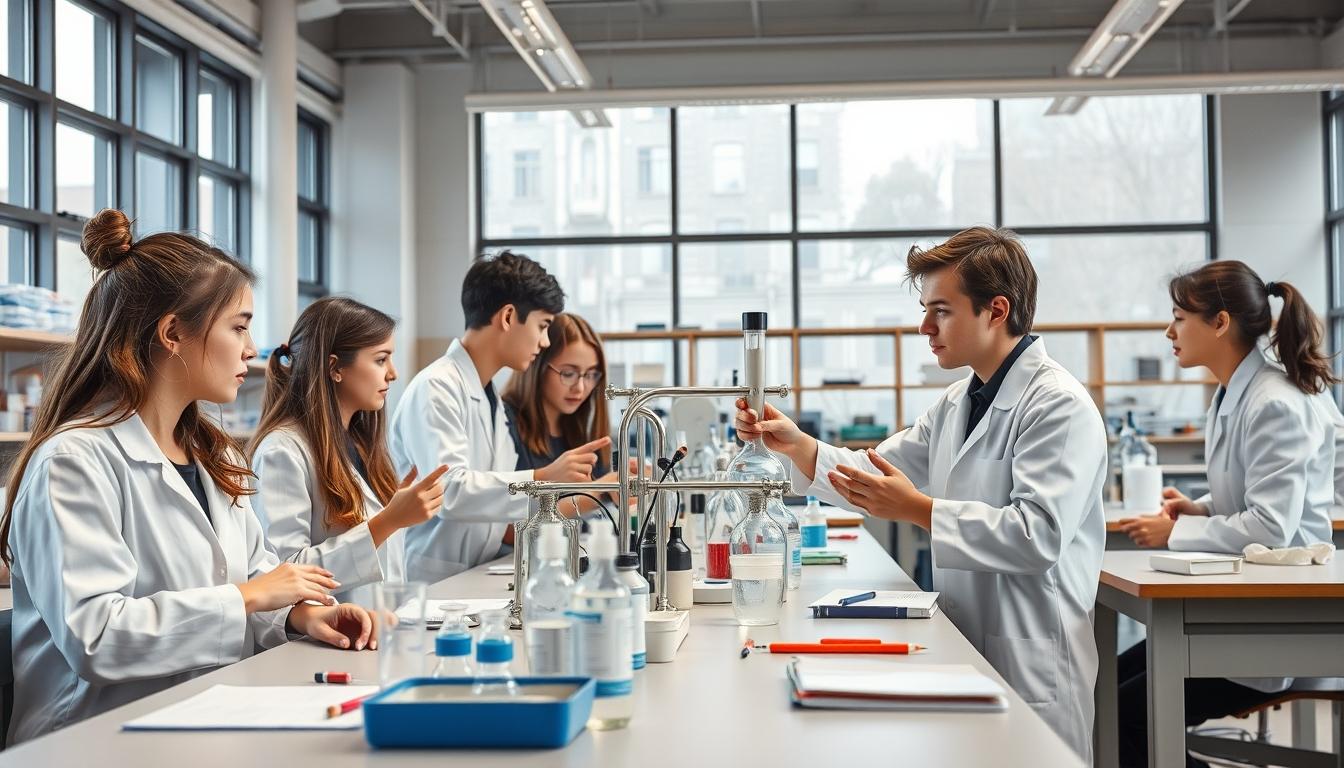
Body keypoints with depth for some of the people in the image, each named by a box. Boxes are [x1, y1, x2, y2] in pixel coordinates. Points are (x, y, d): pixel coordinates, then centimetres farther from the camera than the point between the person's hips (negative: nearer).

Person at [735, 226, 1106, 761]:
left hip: (1030, 666, -8)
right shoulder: (957, 403, 14)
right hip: (960, 652, 8)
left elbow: (1038, 534, -25)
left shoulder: (1059, 406, -15)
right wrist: (798, 446, -3)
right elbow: (877, 477, 12)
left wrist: (919, 510, -27)